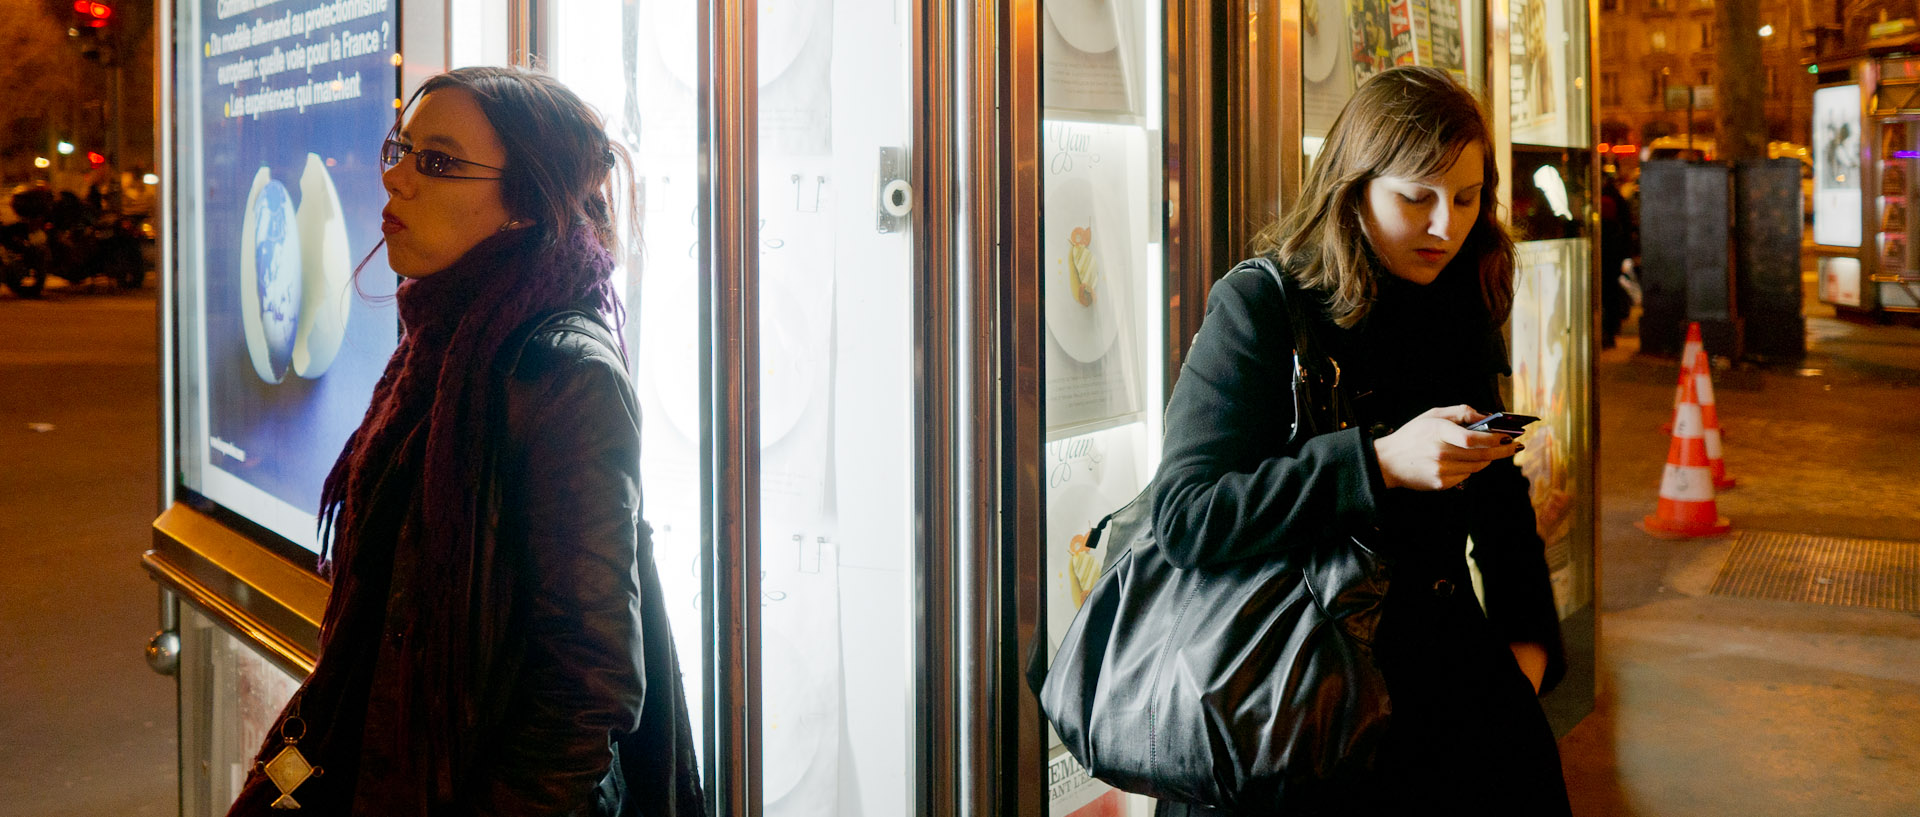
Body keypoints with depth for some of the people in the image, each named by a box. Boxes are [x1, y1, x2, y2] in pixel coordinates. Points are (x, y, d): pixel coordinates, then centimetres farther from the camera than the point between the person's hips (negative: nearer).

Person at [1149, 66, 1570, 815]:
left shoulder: (1461, 311, 10)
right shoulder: (1261, 304, -9)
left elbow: (1498, 491, 20)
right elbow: (1182, 516, -19)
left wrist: (1528, 636, 8)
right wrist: (1380, 463, -23)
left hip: (1440, 653, 6)